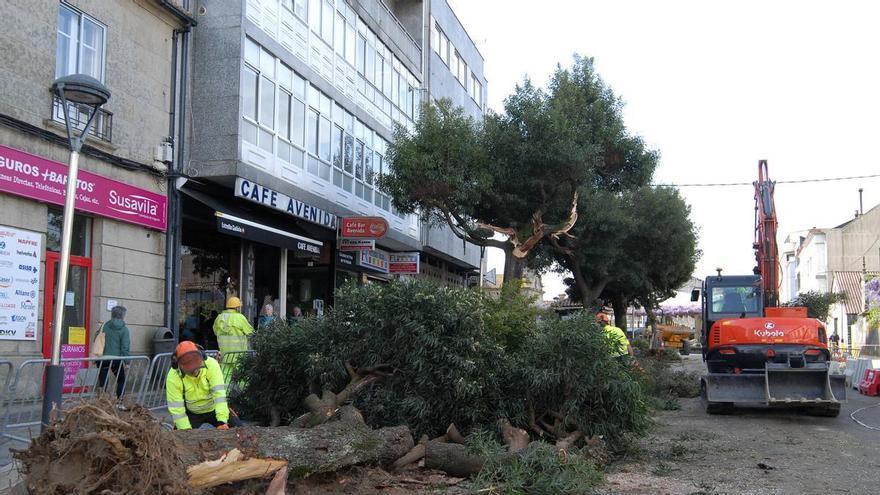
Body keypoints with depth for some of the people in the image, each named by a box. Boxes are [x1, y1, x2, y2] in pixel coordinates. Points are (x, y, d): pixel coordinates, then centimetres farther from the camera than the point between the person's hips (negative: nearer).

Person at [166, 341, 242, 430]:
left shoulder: (211, 364, -28)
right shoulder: (173, 377, -26)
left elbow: (219, 393, -33)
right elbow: (176, 408, -22)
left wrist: (222, 421, -42)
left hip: (214, 409, 0)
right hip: (191, 413, 0)